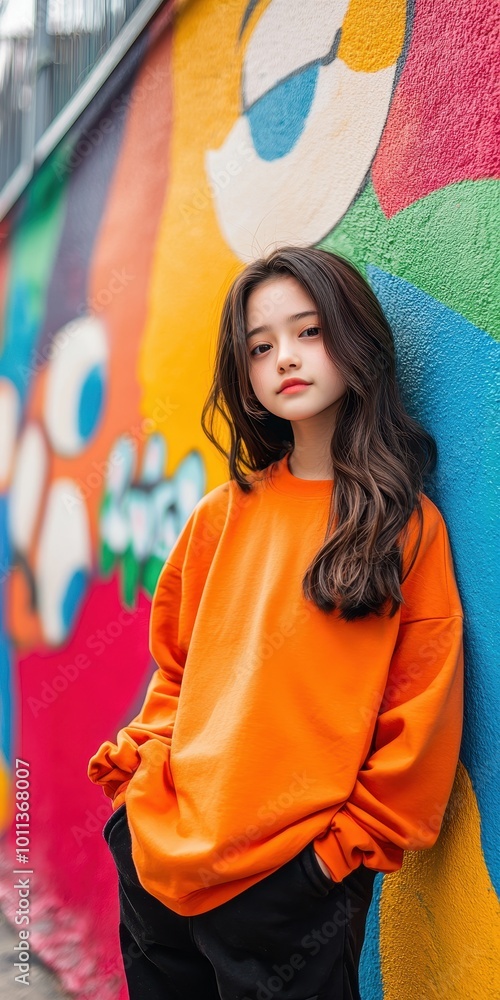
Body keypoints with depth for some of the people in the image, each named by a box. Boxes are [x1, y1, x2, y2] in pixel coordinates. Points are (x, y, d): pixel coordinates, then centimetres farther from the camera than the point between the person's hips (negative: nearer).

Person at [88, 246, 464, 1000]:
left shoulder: (407, 525, -4)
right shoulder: (224, 514, 6)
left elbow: (422, 713, -5)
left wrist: (351, 842, -7)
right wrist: (137, 765, 2)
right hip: (156, 854, 4)